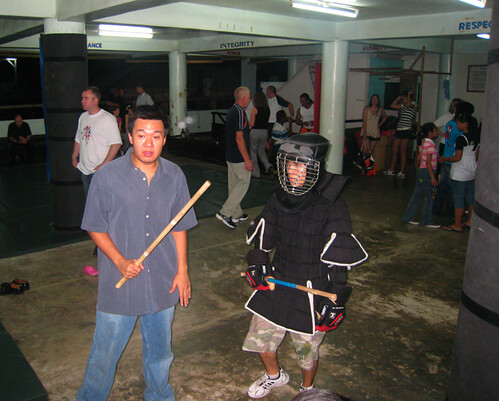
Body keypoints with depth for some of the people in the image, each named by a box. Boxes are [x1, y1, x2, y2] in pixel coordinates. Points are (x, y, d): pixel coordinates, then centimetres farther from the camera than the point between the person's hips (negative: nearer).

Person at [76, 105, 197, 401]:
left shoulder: (174, 175, -3)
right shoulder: (108, 176, -13)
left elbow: (179, 226, 5)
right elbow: (95, 227, -5)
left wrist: (182, 269, 3)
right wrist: (120, 261, -17)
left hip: (163, 282, 3)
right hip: (119, 283, -3)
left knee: (160, 349, 21)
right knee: (105, 352, 11)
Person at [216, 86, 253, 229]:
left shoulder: (231, 110, 12)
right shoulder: (239, 112, -18)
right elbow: (239, 137, -22)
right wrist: (247, 159, -21)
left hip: (230, 156, 10)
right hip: (239, 157, -10)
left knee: (234, 184, 15)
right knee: (244, 182, -2)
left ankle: (236, 214, 24)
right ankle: (225, 212, -5)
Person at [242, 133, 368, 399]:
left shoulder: (331, 207, -17)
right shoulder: (278, 199, -1)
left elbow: (339, 261, -14)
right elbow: (262, 239, 13)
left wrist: (334, 302, -13)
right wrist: (257, 264, -3)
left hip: (311, 291, -5)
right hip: (275, 282, 5)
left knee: (307, 347, 13)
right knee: (260, 338, 15)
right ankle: (274, 376, 48)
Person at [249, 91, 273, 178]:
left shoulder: (254, 109, -11)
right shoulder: (267, 109, 5)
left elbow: (252, 124, -10)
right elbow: (265, 121, 12)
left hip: (255, 132, -5)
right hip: (264, 131, 5)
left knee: (253, 152, 7)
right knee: (261, 151, 20)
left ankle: (256, 173, 8)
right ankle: (268, 166, -3)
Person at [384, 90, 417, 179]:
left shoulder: (413, 105, -6)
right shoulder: (403, 106, 17)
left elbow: (408, 104, -28)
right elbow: (392, 105, 21)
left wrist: (409, 94, -12)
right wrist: (398, 98, 15)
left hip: (406, 131, -8)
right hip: (399, 130, 8)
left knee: (402, 152, -4)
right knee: (394, 151, 10)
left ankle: (402, 172, 4)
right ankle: (392, 170, 20)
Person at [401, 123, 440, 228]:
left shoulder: (423, 142, 9)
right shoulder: (430, 144, -16)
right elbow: (428, 162, -20)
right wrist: (433, 177, -19)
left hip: (421, 170, 9)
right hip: (427, 172, -9)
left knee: (417, 195, 14)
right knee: (429, 197, 1)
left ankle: (408, 217, 19)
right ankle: (427, 221, 9)